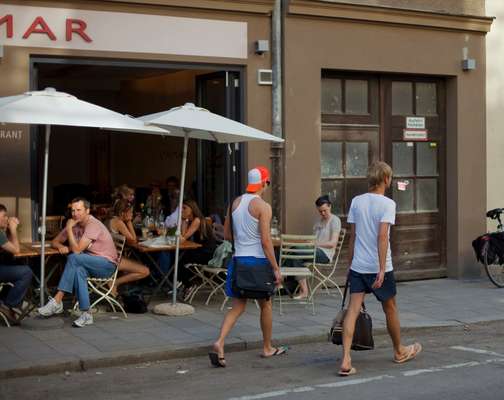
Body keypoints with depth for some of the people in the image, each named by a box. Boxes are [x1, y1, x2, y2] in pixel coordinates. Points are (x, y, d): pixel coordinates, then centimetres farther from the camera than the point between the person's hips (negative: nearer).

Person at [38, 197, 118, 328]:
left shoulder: (93, 224, -19)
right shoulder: (75, 224, 5)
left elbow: (77, 250, -26)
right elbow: (55, 241, 12)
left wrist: (69, 229, -20)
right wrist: (61, 246, -12)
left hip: (107, 264, -7)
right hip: (91, 264, 7)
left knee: (74, 258, -31)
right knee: (78, 270, -30)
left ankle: (57, 301, -30)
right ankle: (86, 314, -33)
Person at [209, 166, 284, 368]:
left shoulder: (235, 203, 7)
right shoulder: (263, 206, -12)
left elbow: (227, 234, 12)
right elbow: (265, 241, -16)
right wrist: (276, 268, -12)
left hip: (238, 259, 5)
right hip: (257, 260, -5)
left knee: (238, 306, 8)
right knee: (265, 305, 14)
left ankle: (219, 343, -12)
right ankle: (267, 348, 27)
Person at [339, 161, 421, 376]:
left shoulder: (356, 201, 6)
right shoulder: (387, 204, -9)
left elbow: (352, 237, 10)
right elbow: (382, 236, -18)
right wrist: (382, 269, -19)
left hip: (357, 267, 4)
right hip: (379, 268, -4)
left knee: (353, 310, -2)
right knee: (390, 309, 15)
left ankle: (346, 360, -14)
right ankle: (399, 351, 35)